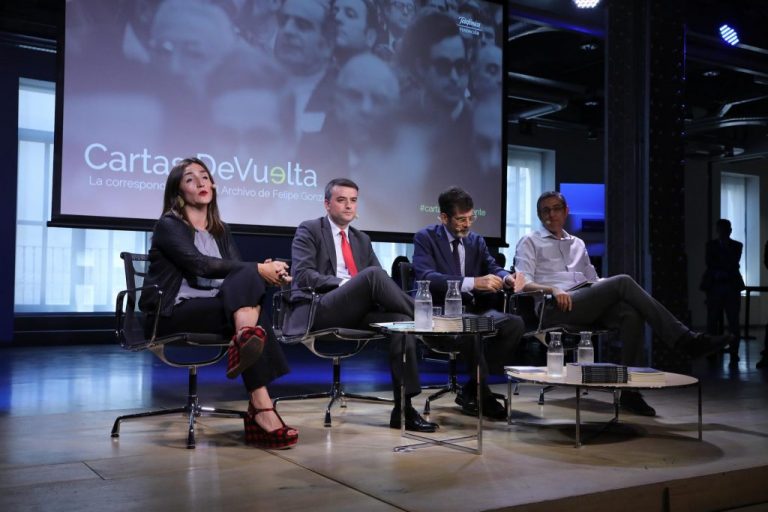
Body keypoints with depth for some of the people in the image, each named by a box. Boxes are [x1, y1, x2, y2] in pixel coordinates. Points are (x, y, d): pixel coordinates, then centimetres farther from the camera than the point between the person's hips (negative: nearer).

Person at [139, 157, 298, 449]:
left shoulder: (220, 231, 17)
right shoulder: (169, 225, -3)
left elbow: (237, 269, 2)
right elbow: (201, 264, -20)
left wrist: (267, 272, -21)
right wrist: (257, 269, -25)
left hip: (213, 307, 5)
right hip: (173, 312, -5)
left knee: (249, 281, -26)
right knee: (255, 322, -29)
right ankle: (262, 409, -33)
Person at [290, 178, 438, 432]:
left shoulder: (362, 239, 24)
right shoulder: (309, 230, 6)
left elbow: (381, 283, 16)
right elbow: (303, 275, -8)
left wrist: (376, 293, -8)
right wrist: (344, 284, -18)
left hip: (357, 313, 6)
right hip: (321, 311, -6)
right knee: (373, 274, -30)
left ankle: (403, 408, -23)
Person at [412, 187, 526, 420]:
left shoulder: (477, 240, 16)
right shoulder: (425, 238, -3)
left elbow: (493, 269, 5)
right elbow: (426, 277, -20)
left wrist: (508, 278, -22)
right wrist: (473, 282, -31)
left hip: (474, 309, 6)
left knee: (515, 323, -22)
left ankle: (472, 390, -10)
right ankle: (483, 392, -16)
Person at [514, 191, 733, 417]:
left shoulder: (578, 244, 29)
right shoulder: (530, 242, 13)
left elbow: (593, 280, 28)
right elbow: (523, 284, 0)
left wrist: (608, 290, 4)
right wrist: (553, 289, -20)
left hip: (586, 303, 6)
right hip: (556, 308, -6)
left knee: (632, 313, -27)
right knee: (622, 282, -25)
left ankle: (629, 389, -27)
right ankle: (686, 340, -24)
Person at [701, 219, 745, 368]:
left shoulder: (737, 246, 9)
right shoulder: (711, 244, 11)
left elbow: (733, 263, -5)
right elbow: (709, 262, -2)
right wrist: (725, 268, -7)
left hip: (732, 287, 0)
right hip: (714, 287, 0)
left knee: (733, 322, -4)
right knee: (712, 322, 1)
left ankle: (734, 357, -4)